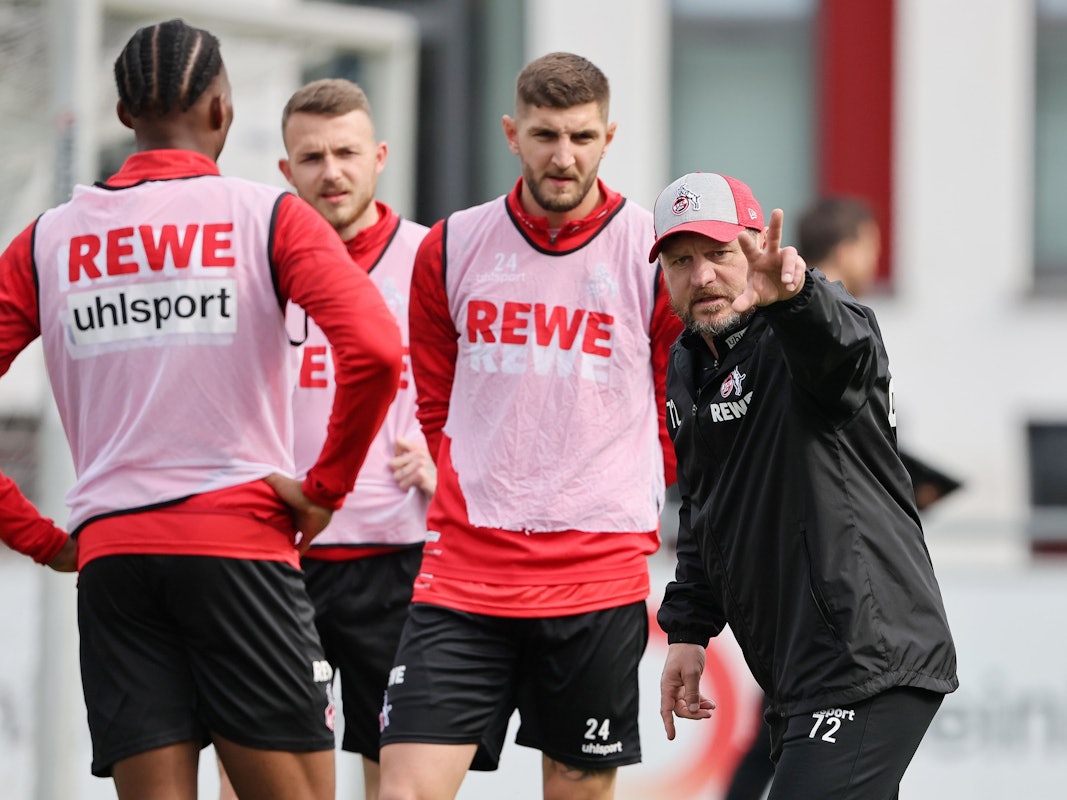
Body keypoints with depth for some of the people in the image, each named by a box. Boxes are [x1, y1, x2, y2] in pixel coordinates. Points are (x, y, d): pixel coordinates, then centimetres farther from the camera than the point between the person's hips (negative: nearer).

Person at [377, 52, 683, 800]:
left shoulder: (657, 253, 0)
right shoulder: (451, 248, 6)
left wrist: (638, 517, 4)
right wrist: (430, 468, 5)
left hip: (600, 577, -1)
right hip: (464, 571, 1)